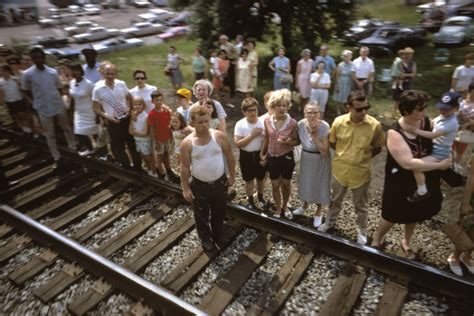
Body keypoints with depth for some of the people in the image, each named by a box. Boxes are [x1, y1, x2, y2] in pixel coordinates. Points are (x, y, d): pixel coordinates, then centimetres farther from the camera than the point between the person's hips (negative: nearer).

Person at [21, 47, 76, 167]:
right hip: (43, 109, -2)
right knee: (50, 135, 7)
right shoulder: (27, 74, -9)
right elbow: (26, 91, 4)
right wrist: (38, 101, 5)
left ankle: (74, 148, 32)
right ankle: (56, 158, 18)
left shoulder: (53, 72, -3)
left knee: (66, 128, 14)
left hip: (59, 106, 2)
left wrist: (57, 100, 4)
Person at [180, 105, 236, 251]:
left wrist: (232, 176, 3)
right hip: (199, 185, -1)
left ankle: (217, 234, 49)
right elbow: (185, 167, -8)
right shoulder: (187, 143, -16)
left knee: (219, 212, 22)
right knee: (202, 215, 17)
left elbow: (229, 157, -1)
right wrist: (185, 188, -6)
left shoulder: (220, 136, -14)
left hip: (220, 182, 2)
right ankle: (205, 238, 43)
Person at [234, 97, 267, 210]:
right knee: (249, 180, 14)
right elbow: (237, 144, -19)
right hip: (246, 155, -2)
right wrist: (252, 135, -26)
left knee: (260, 178, 21)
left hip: (260, 154, 2)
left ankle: (260, 197, 46)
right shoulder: (240, 124, -15)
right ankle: (250, 200, 36)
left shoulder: (263, 122, -11)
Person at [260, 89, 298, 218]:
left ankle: (285, 207, 43)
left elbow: (296, 141, -6)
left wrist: (287, 142, -26)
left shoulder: (292, 123, -17)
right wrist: (262, 154, 10)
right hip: (272, 158, 1)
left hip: (287, 158, -1)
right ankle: (278, 209, 36)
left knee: (286, 184, 17)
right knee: (275, 185, 14)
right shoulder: (267, 121, -10)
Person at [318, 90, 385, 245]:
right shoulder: (338, 122, -16)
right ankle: (330, 222, 49)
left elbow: (378, 148, -2)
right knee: (335, 199, 25)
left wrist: (363, 157, -5)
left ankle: (362, 231, 42)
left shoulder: (375, 125, -19)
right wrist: (344, 154, 2)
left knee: (361, 205, 19)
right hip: (340, 169, 2)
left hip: (361, 172, -1)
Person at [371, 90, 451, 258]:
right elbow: (409, 163, -32)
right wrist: (440, 165, -26)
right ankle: (376, 240, 42)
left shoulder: (428, 122, -12)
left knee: (415, 214, 25)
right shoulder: (394, 133, -27)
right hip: (401, 182, -5)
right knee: (393, 216, 13)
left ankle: (406, 242, 52)